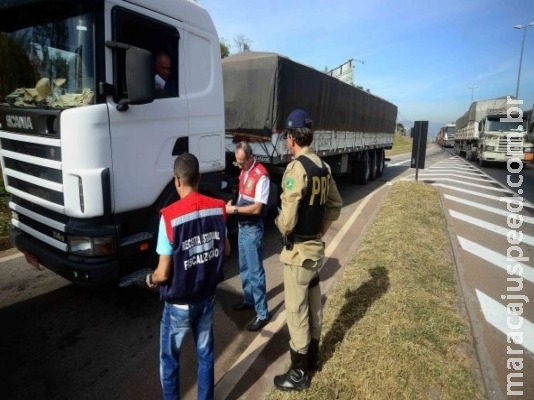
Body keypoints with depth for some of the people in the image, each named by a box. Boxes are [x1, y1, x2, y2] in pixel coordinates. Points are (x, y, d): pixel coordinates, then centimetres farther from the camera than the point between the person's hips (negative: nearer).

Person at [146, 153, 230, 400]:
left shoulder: (170, 216, -24)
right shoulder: (218, 208, -8)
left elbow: (163, 274, -19)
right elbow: (226, 250, 6)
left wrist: (151, 279, 3)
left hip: (179, 303, -4)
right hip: (207, 296, 5)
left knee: (169, 359, 19)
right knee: (205, 354, 22)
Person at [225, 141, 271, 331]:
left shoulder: (261, 175, -22)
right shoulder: (244, 171, 6)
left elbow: (256, 208, -24)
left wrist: (235, 209, -17)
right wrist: (233, 203, 3)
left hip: (253, 229, -9)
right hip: (242, 225, 9)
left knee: (255, 271, -2)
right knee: (244, 268, 21)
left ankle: (262, 313, 10)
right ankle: (249, 299, 39)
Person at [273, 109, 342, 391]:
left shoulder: (296, 168, -22)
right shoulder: (324, 167, 4)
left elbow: (287, 220, -24)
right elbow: (335, 206, 12)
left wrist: (280, 225, -3)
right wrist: (321, 232, 15)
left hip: (299, 250, -8)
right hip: (317, 246, 8)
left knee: (296, 310, 6)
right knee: (313, 304, 21)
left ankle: (299, 373, 23)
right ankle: (312, 358, 40)